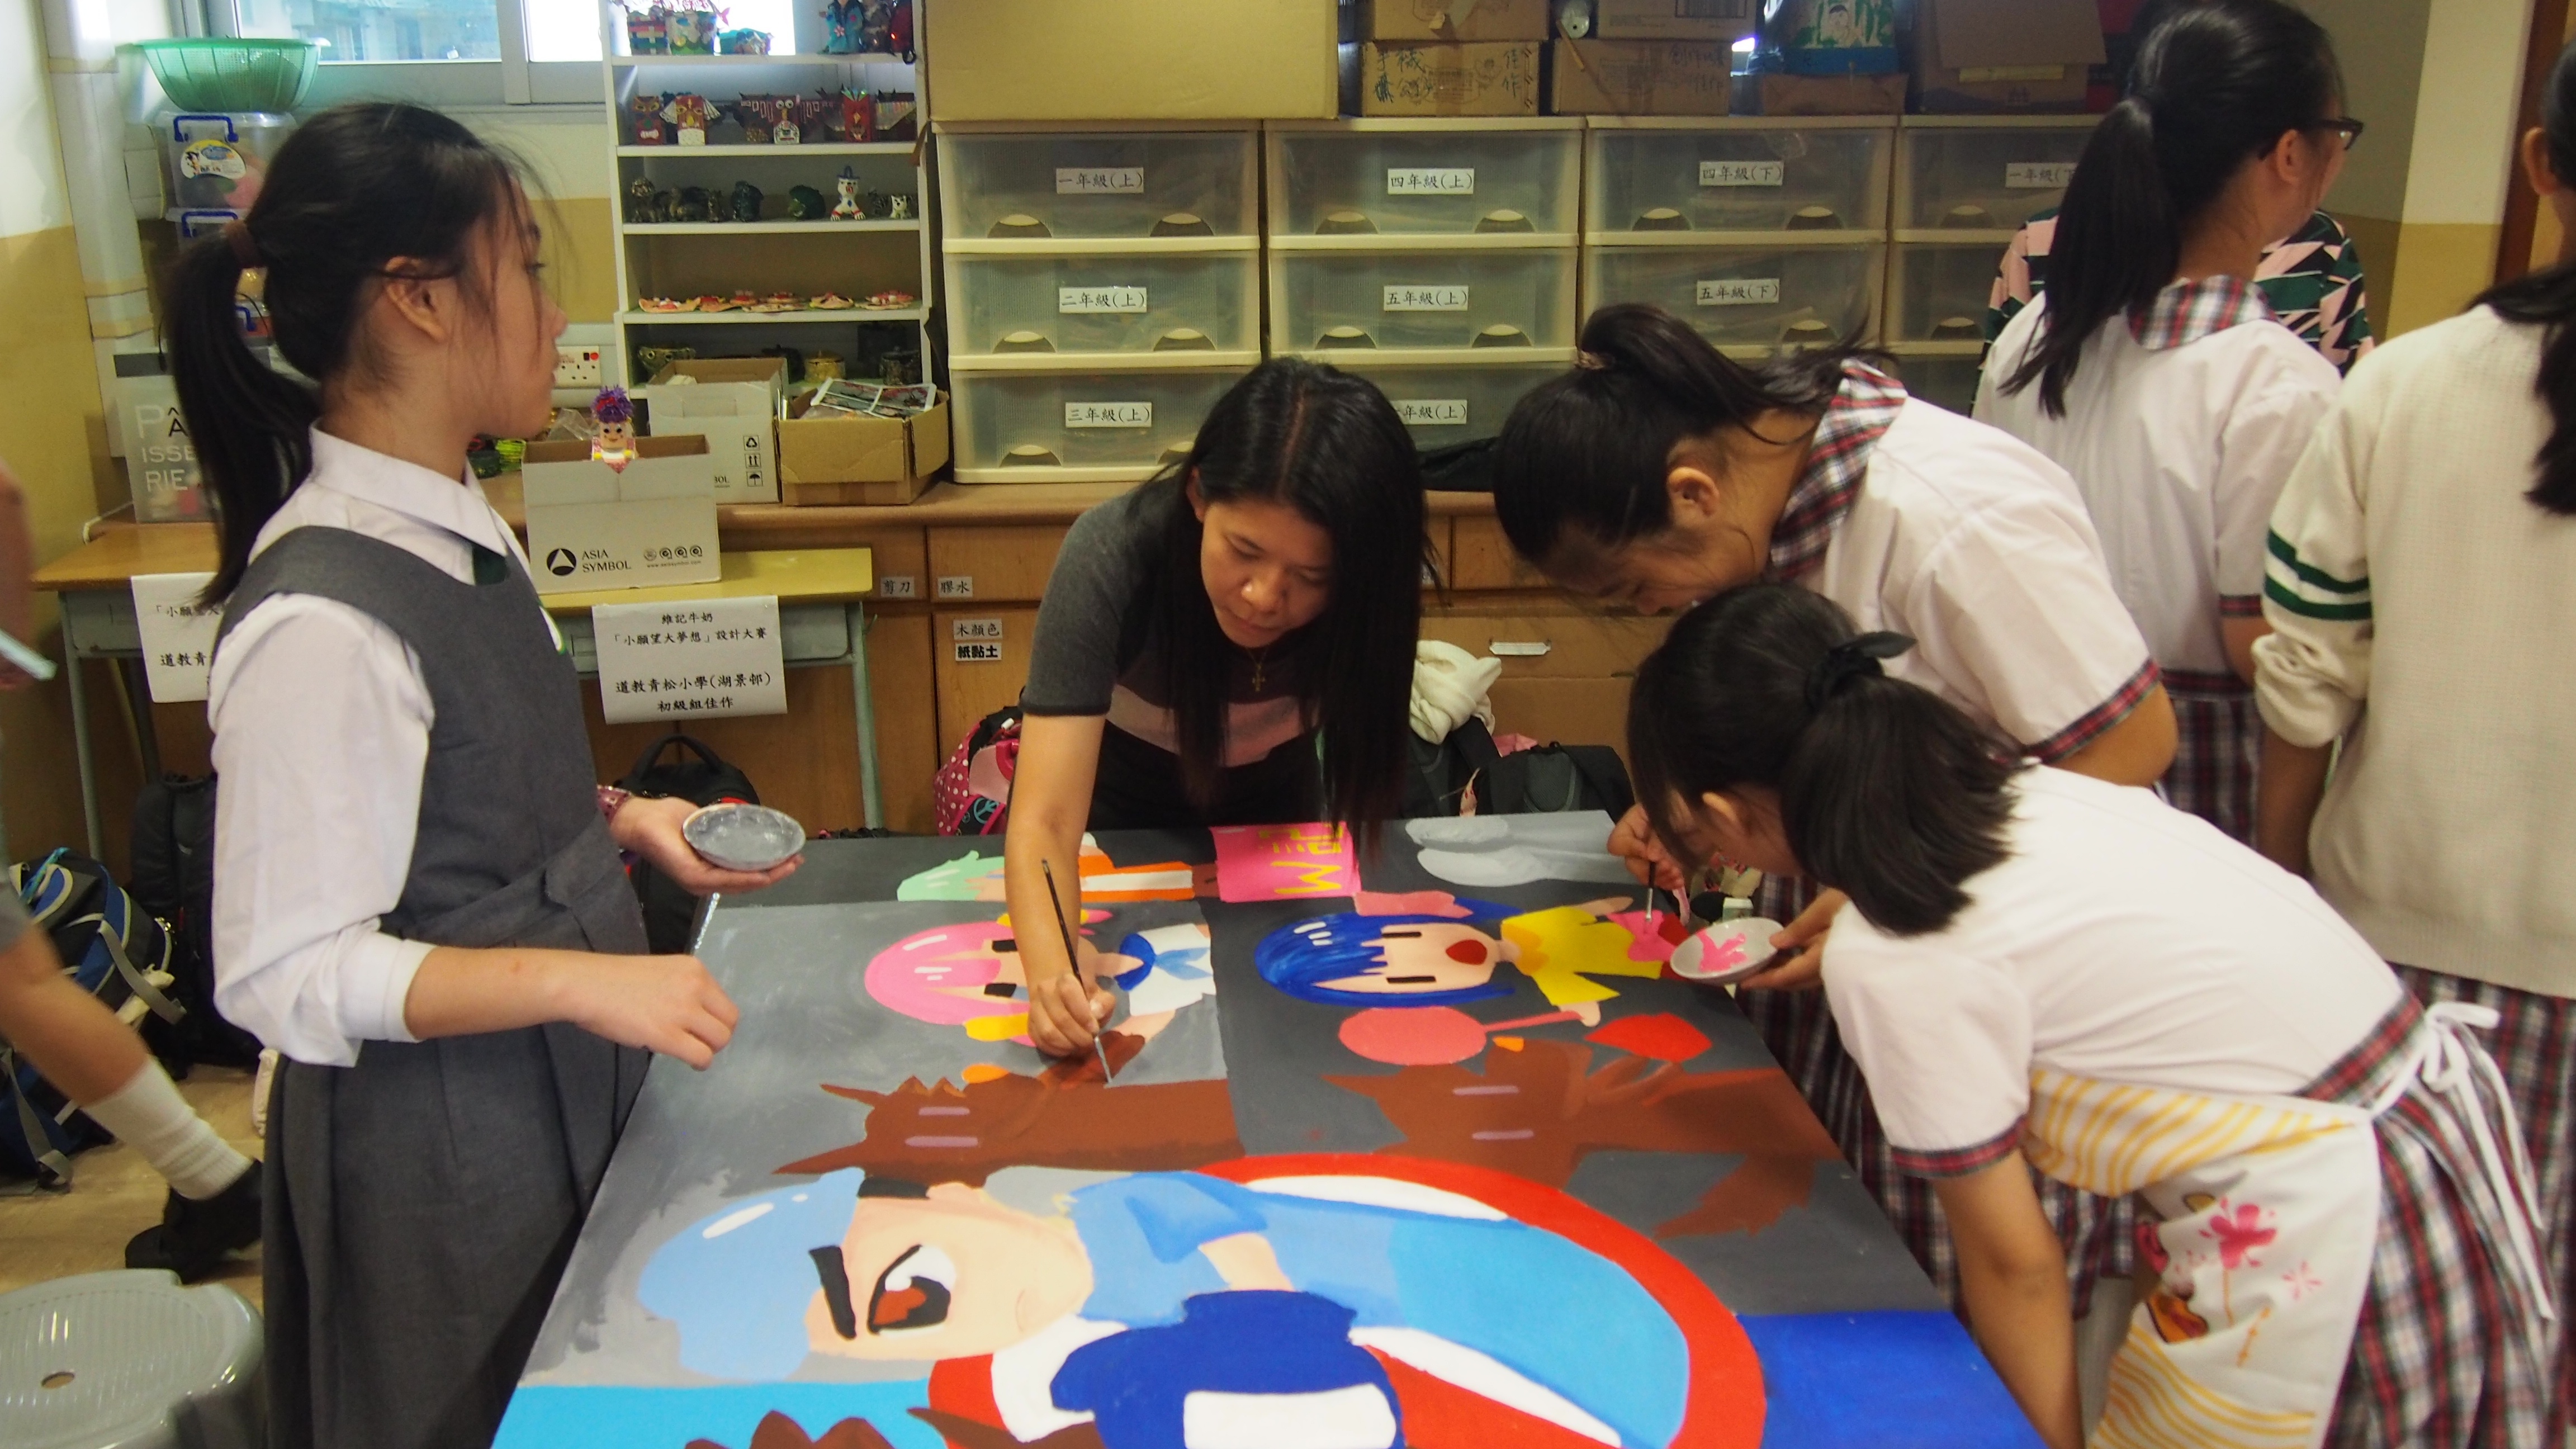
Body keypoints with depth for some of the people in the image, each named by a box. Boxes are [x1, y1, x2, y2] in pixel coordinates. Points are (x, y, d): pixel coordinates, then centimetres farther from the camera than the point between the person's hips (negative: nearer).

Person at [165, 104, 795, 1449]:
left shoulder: (461, 531, 2)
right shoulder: (321, 620, -26)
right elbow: (284, 972, -23)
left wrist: (624, 821, 1)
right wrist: (580, 980, -28)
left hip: (562, 1087, 8)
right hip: (441, 1133, -8)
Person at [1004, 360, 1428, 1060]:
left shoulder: (1375, 581, -30)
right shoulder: (1112, 554, -37)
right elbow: (1046, 818, -42)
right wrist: (1052, 967, -61)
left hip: (1274, 810, 2)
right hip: (1117, 816, -2)